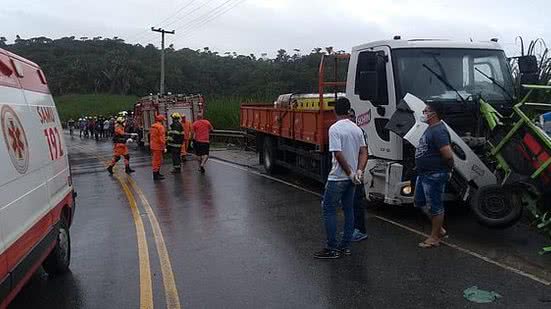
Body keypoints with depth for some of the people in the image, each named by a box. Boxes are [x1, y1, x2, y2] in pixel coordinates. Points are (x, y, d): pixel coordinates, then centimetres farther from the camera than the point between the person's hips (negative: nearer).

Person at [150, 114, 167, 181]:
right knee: (157, 160, -4)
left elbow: (151, 136, 18)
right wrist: (164, 147, -16)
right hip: (158, 146, -9)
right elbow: (162, 138, -19)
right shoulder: (160, 127, -16)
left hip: (153, 146, 9)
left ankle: (157, 173, 31)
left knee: (155, 160, 19)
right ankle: (156, 175, -1)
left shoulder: (153, 126, 12)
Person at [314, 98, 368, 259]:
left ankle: (332, 248, 2)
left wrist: (350, 173, -13)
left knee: (328, 210, 1)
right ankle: (345, 246, 21)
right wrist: (359, 171, -4)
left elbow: (338, 154, -21)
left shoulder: (335, 128, -15)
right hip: (351, 178, 7)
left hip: (337, 177, -7)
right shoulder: (357, 129, 7)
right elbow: (364, 152, 4)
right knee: (348, 209, 13)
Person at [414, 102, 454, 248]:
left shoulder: (438, 131, -21)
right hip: (424, 173, 11)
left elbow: (448, 154, -29)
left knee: (434, 206, 3)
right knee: (420, 202, 19)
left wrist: (447, 168, -12)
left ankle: (435, 237, 17)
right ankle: (439, 229, 31)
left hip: (434, 175, -11)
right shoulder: (431, 128, 12)